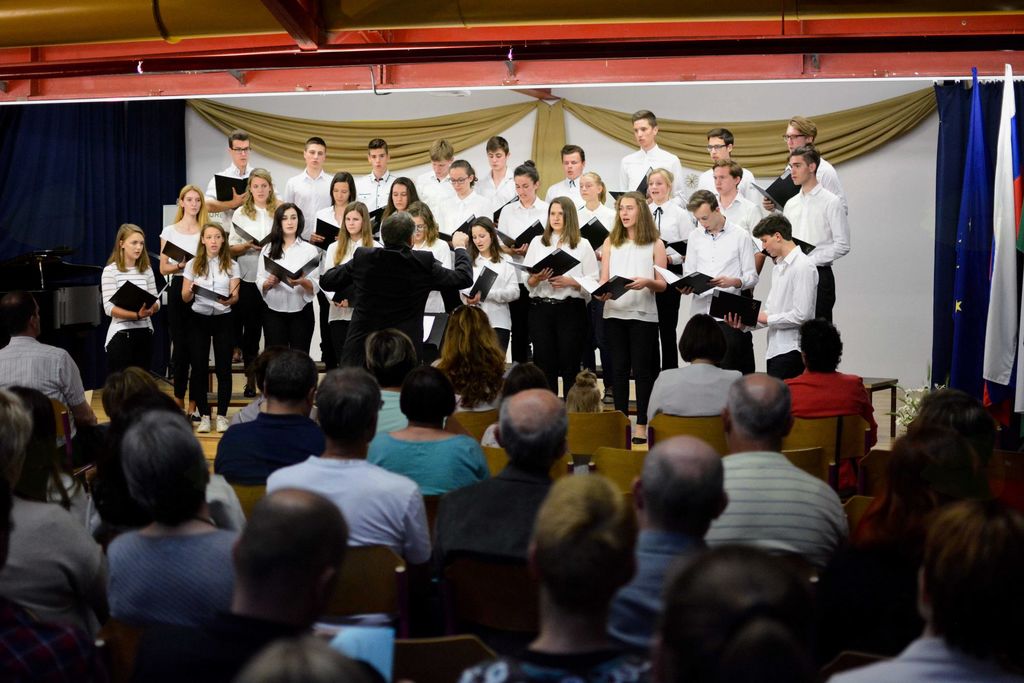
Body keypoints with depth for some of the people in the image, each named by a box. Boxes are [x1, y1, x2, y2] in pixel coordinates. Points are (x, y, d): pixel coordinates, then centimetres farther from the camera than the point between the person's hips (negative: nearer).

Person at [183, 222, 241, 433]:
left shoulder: (231, 265, 4)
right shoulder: (193, 265, 5)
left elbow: (235, 296, -4)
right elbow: (185, 298, 3)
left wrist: (229, 299, -27)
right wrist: (190, 291, -20)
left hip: (223, 319, 0)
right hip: (199, 319, 0)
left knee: (223, 368, 0)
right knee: (199, 368, 0)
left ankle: (222, 416, 9)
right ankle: (204, 416, 9)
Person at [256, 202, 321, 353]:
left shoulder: (309, 249, 1)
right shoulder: (267, 249, 6)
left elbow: (315, 286, -3)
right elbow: (259, 282, 5)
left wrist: (302, 282, -22)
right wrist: (269, 282, -16)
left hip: (301, 312, -1)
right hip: (273, 312, 1)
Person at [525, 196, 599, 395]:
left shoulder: (582, 245, 6)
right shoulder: (537, 242, 13)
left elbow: (593, 281, -1)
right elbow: (527, 281, 9)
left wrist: (571, 282, -16)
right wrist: (537, 278, -12)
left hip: (571, 309, -2)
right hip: (541, 307, 2)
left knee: (570, 365, 1)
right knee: (544, 364, 2)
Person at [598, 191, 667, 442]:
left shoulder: (655, 244, 3)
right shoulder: (611, 242, 11)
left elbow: (662, 284, 0)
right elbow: (603, 279, 8)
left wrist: (646, 282, -20)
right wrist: (603, 292, -14)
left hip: (643, 313, -2)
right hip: (614, 312, 3)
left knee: (642, 368, 0)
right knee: (619, 367, 7)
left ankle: (641, 425, 5)